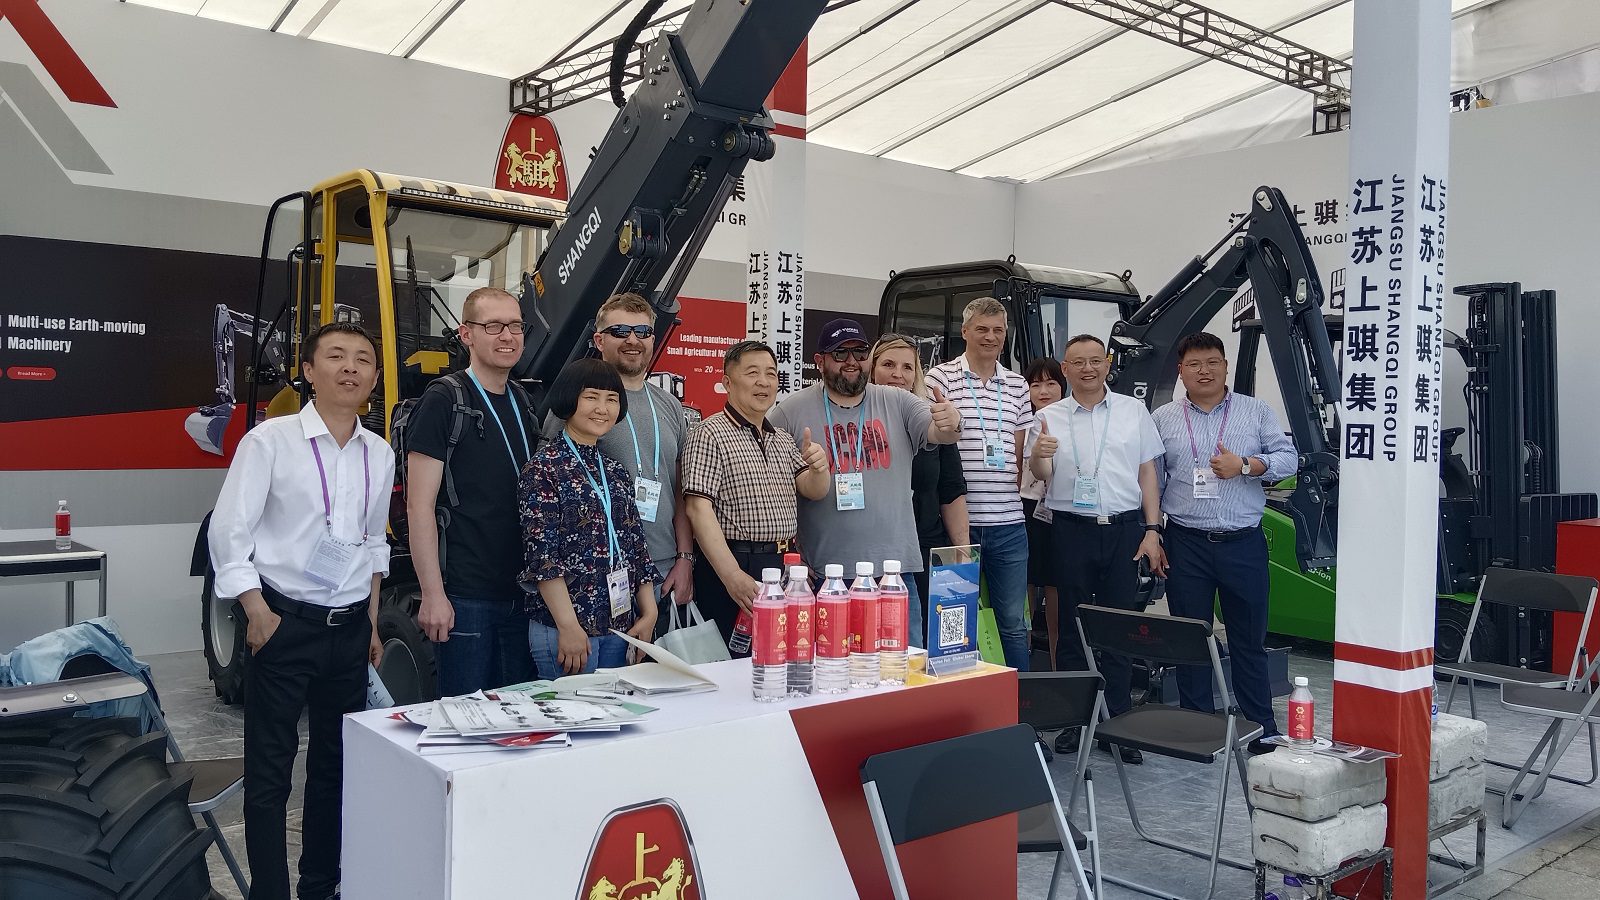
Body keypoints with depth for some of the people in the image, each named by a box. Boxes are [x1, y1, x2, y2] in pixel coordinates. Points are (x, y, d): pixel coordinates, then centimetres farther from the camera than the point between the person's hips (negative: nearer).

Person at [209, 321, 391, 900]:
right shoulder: (270, 441, -9)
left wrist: (372, 622, 14)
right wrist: (258, 613, -13)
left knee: (336, 764, 14)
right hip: (283, 623, -5)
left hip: (350, 628, 5)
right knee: (270, 769, 1)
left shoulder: (379, 455, 6)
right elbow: (228, 529, -9)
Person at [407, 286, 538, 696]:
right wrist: (432, 595, -17)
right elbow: (419, 505, -13)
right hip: (464, 596, -7)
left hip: (522, 594, 7)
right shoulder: (444, 400, -8)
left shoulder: (524, 403, 13)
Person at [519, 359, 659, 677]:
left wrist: (649, 614, 6)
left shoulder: (617, 472, 13)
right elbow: (542, 555, -14)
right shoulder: (544, 468, -8)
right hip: (563, 627, -6)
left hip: (621, 625, 7)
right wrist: (569, 626, -17)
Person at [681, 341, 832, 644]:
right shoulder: (711, 434, -7)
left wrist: (818, 467, -14)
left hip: (785, 566, 7)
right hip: (735, 565, -7)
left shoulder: (783, 439, 17)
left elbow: (814, 491, 11)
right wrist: (733, 575, -24)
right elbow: (699, 509, -15)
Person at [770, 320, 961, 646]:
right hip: (822, 574, -2)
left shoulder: (898, 403, 7)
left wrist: (950, 425, -31)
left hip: (895, 570, 2)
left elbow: (936, 432, -6)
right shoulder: (792, 411, 0)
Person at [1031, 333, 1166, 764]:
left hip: (1124, 529, 1)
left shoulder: (1133, 411, 9)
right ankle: (1074, 721, 14)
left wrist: (1152, 530, 2)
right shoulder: (1049, 417, 5)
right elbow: (1041, 475, -1)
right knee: (1073, 626, 5)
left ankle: (1117, 723, 12)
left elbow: (1148, 473, 9)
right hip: (1072, 530, -1)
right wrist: (1038, 455, -25)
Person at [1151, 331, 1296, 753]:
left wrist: (1245, 465, -15)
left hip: (1243, 543, 0)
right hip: (1186, 544, 1)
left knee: (1249, 639, 6)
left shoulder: (1257, 412, 6)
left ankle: (1262, 730, 16)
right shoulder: (1163, 419, 7)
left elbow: (1287, 458, 2)